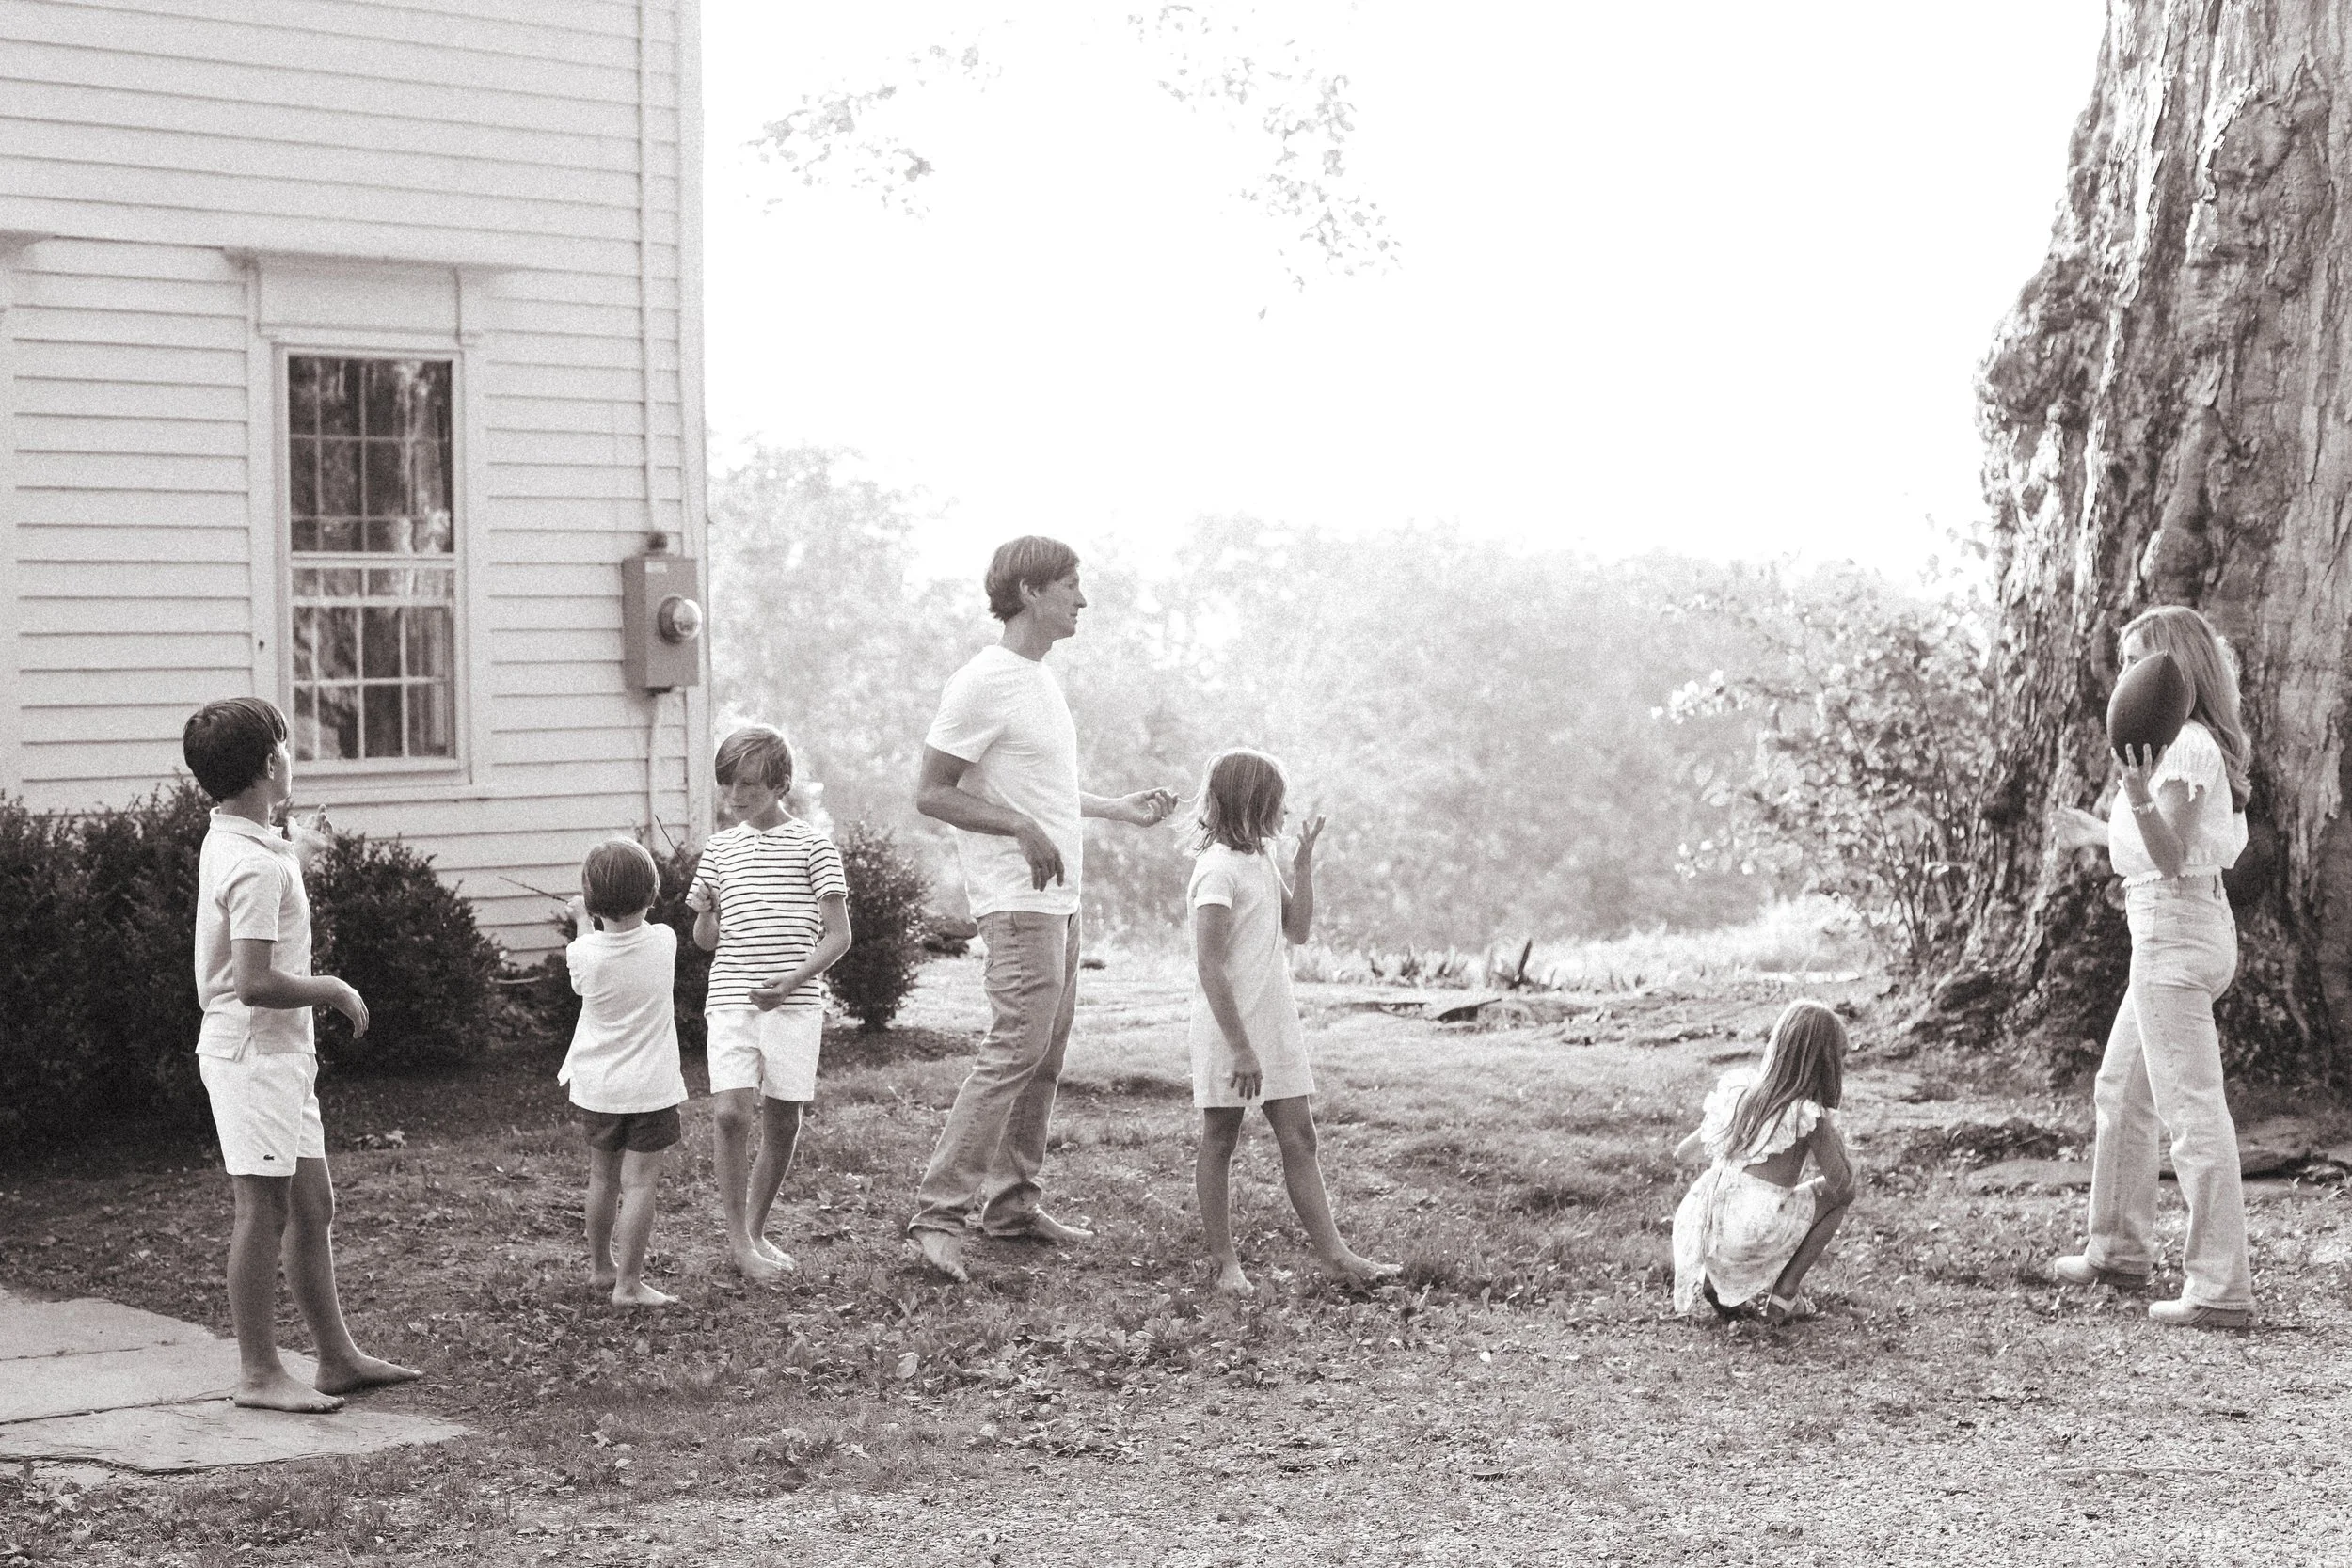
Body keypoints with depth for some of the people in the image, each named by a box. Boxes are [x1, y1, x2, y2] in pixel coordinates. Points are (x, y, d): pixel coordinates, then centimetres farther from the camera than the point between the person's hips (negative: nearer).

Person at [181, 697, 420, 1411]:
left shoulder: (230, 842, 11)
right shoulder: (256, 868, -21)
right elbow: (255, 983, -26)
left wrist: (294, 853, 34)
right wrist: (335, 990, -13)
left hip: (279, 1054, 10)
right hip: (252, 1051, -10)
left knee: (311, 1207, 13)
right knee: (264, 1211, -4)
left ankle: (337, 1358, 20)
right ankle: (258, 1373, 2)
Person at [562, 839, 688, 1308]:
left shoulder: (585, 953, -12)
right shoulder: (663, 941, -12)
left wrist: (583, 923, 24)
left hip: (596, 1088, 2)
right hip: (650, 1088, -2)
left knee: (602, 1176, 18)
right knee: (639, 1182, -1)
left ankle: (600, 1265, 33)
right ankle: (628, 1283, -3)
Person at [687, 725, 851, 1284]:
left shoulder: (812, 846, 0)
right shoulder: (719, 850, 10)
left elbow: (838, 935, -3)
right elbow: (707, 940, 16)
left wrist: (792, 981, -17)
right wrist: (703, 913, -7)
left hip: (794, 1003, -1)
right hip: (732, 999, 1)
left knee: (782, 1122, 3)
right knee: (729, 1111, -15)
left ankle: (755, 1231, 21)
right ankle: (737, 1239, -4)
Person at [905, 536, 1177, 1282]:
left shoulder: (1041, 679, 15)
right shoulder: (983, 684, -14)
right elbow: (931, 793, -15)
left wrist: (1120, 808, 23)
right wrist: (1022, 830, -23)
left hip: (1060, 899, 10)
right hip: (1018, 901, -10)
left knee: (1044, 1055, 12)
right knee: (1016, 1048, -14)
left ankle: (1010, 1201, 20)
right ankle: (939, 1211, -12)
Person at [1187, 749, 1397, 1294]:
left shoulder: (1262, 861, 11)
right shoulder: (1218, 869, -17)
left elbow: (1297, 930, 17)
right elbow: (1209, 968, -21)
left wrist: (1303, 865, 7)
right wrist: (1240, 1047, -24)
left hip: (1275, 1025, 8)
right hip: (1228, 1029, -8)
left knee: (1299, 1139, 6)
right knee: (1219, 1141, 5)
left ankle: (1333, 1254, 7)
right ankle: (1223, 1260, 12)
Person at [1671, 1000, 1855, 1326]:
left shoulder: (1738, 1085, 11)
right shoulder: (1809, 1114, -6)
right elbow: (1841, 1180, -1)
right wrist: (1831, 1128, 12)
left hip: (1701, 1227, 6)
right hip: (1751, 1235, -6)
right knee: (1840, 1194, 15)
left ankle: (1715, 1284, 20)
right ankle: (1784, 1296, 13)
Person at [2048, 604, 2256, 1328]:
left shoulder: (2187, 747, -16)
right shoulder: (2194, 742, 14)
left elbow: (2170, 856, -24)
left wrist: (2139, 797, -41)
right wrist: (2099, 834, 34)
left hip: (2176, 931, -11)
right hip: (2171, 932, 11)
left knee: (2191, 1107, -10)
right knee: (2120, 1091, 21)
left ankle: (2221, 1290, -10)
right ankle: (2120, 1252, 32)